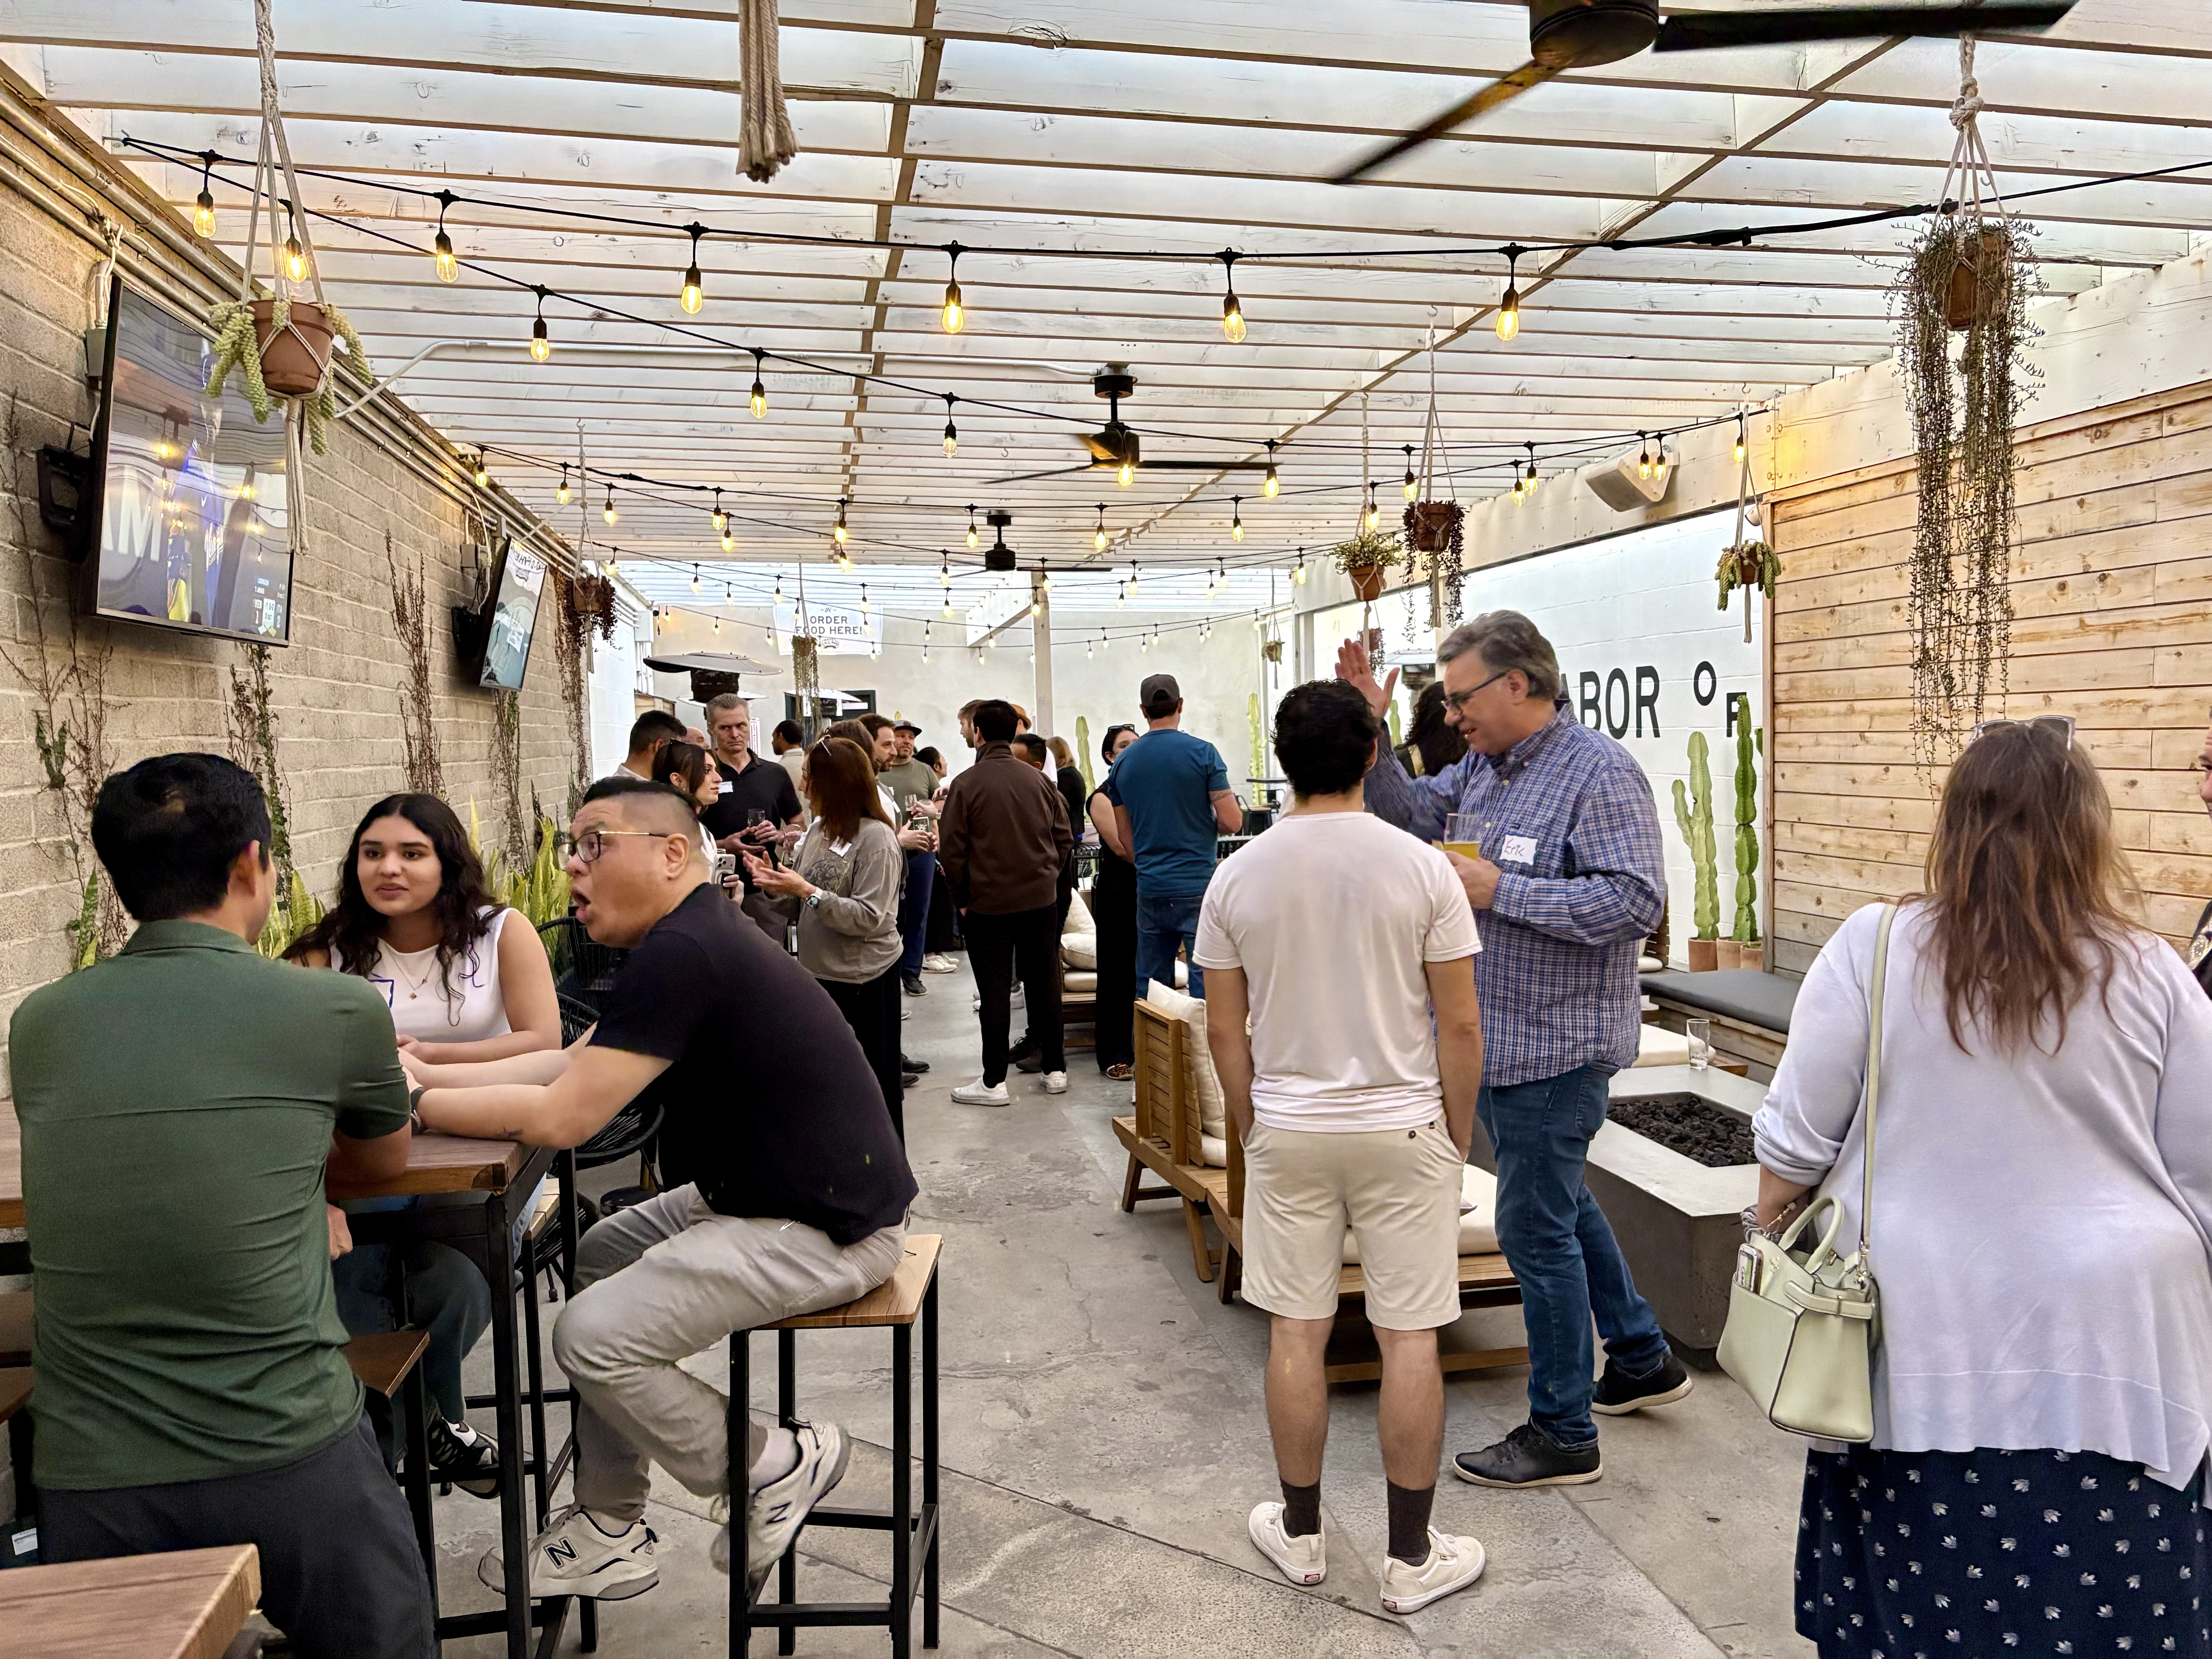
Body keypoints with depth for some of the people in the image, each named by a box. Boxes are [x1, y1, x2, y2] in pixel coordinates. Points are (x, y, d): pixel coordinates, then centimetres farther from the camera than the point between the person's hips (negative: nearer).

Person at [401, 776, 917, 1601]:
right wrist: (432, 1074, 5)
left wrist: (415, 1103, -11)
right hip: (766, 1193, 11)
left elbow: (560, 1117, -23)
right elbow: (571, 1062, 14)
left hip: (828, 1229, -11)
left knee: (593, 1335, -12)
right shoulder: (693, 939, 11)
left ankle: (778, 1469, 9)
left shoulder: (680, 955, -22)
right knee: (601, 1256, 18)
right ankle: (612, 1535, 23)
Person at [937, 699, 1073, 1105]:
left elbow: (952, 850, -8)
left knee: (995, 992, 2)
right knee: (1045, 984, 12)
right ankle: (1055, 1069, 20)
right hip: (1041, 900, 3)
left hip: (988, 903, -3)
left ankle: (994, 1082, 6)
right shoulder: (1038, 780, 0)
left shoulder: (966, 784, -10)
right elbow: (1064, 838, 5)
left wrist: (961, 898, 3)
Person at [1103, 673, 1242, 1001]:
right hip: (1199, 887, -4)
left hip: (1150, 889, 4)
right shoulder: (1202, 752, -7)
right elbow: (1232, 822, -10)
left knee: (1149, 988, 11)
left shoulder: (1123, 762, 6)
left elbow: (1125, 836, 13)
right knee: (1206, 985, -1)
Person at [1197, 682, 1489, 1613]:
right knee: (1409, 1338, 8)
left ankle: (1300, 1535, 27)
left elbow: (1224, 1030, 1)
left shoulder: (1238, 878, -4)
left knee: (1296, 1334, 12)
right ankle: (1411, 1558, 19)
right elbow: (1461, 1027, -7)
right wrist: (1457, 1135, 6)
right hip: (1402, 1128, -1)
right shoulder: (1421, 868, -10)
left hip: (1288, 1132, 2)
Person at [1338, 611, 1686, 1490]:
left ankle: (1562, 1434, 15)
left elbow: (1635, 900, -25)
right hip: (1496, 1041, 9)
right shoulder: (1484, 767, 9)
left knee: (1535, 1228, -1)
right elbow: (1410, 813, 14)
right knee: (1562, 1204, 23)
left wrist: (1500, 891, -24)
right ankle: (1642, 1359, 42)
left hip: (1553, 1047, -9)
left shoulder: (1599, 773, -18)